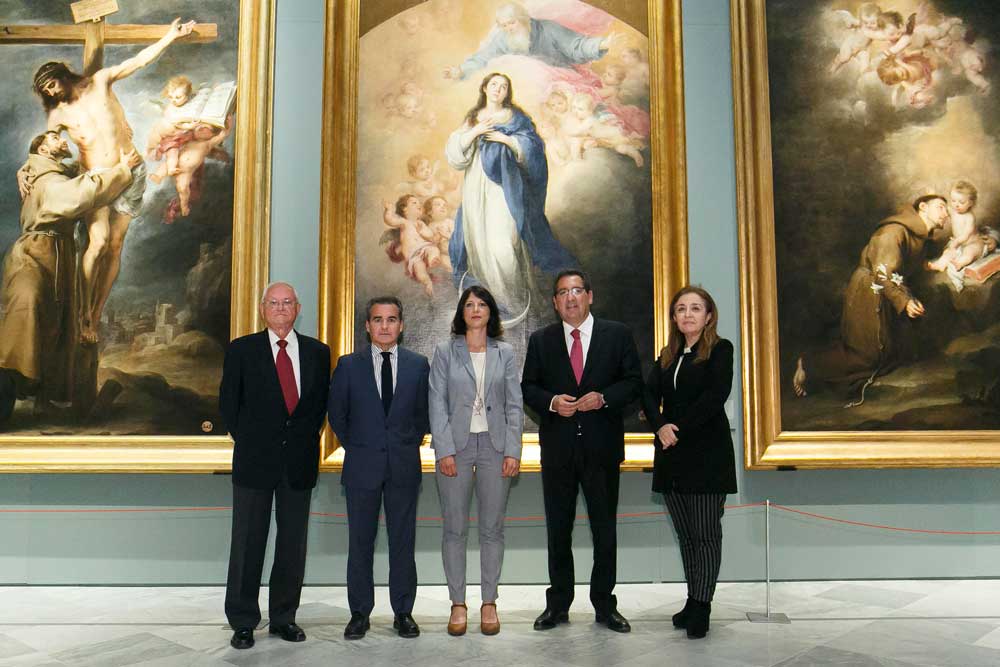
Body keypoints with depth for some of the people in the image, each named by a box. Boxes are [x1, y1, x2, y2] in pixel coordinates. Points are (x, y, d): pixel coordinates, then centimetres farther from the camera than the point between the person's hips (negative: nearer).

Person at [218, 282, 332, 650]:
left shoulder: (317, 352, 7)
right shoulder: (241, 350, 2)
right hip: (254, 462, -2)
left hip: (299, 463, 2)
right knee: (247, 544, 3)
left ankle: (284, 617, 21)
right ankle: (243, 622, 15)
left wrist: (306, 438, 2)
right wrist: (248, 442, 2)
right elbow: (228, 402, 4)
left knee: (293, 544, 8)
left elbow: (322, 403, 11)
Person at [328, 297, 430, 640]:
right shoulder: (349, 365, 0)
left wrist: (410, 443, 7)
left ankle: (403, 611, 18)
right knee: (360, 541, 7)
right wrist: (354, 446, 9)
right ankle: (360, 612, 18)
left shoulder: (419, 365, 3)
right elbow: (336, 412, 9)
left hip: (404, 466, 1)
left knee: (403, 540, 7)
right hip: (362, 466, 0)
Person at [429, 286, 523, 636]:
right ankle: (458, 603, 14)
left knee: (492, 528, 5)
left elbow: (514, 405, 5)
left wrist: (513, 451, -4)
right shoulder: (445, 351, 4)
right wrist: (444, 450, -9)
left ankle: (489, 602, 16)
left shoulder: (505, 353, 8)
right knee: (454, 528, 3)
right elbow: (437, 403, -1)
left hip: (495, 446, 1)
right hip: (455, 445, -1)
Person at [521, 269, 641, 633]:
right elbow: (528, 387, 6)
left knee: (605, 530, 8)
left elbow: (634, 381, 0)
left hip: (602, 446, -1)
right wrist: (552, 402, -14)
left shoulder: (617, 334, 2)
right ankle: (558, 604, 24)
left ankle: (605, 605, 22)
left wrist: (604, 398, -16)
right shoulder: (541, 340, 6)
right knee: (558, 531, 11)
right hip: (557, 449, 1)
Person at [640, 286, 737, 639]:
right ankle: (693, 601, 18)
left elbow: (716, 395, -13)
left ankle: (701, 609, 4)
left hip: (707, 453, -5)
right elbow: (649, 394, 4)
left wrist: (680, 429, -14)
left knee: (705, 533, -2)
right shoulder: (668, 355, 15)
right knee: (685, 533, 10)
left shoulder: (720, 350, -1)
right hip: (672, 454, 6)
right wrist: (660, 426, -14)